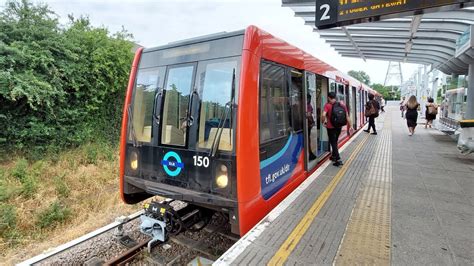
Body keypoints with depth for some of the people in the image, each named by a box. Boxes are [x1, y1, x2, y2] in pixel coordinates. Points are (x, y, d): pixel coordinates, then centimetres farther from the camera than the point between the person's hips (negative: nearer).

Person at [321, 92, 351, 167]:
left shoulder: (327, 105, -11)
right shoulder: (342, 105, 2)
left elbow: (323, 115, -27)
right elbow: (347, 116, 1)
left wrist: (323, 122, -9)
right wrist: (349, 126, 7)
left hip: (331, 127, -5)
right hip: (339, 126, 5)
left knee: (333, 143, 2)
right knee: (335, 142, 23)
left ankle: (338, 160, -4)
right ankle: (333, 156, 37)